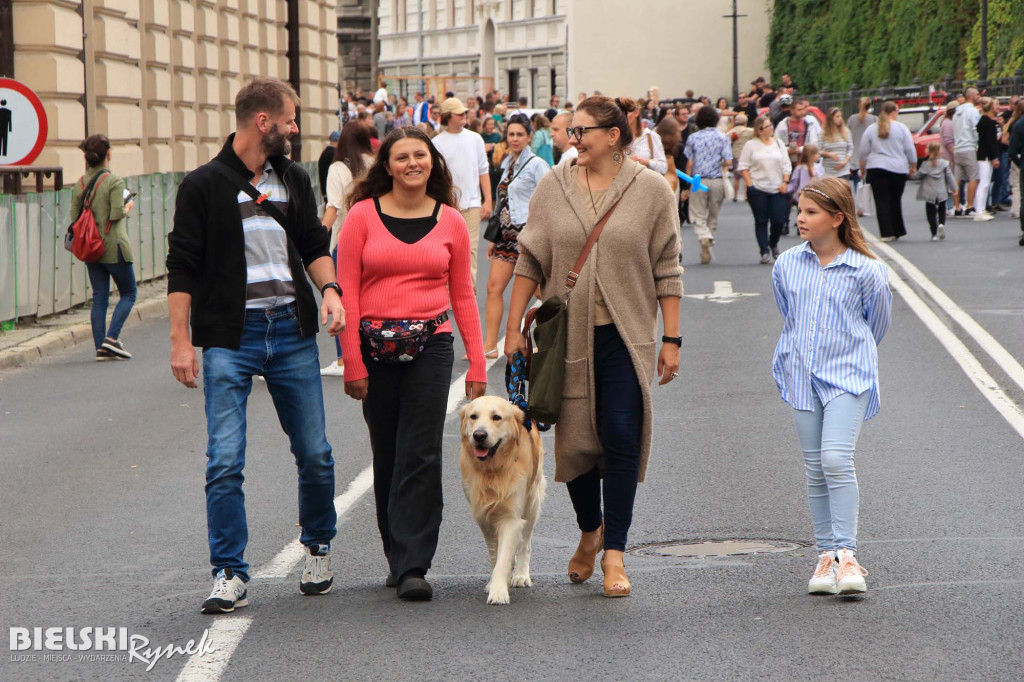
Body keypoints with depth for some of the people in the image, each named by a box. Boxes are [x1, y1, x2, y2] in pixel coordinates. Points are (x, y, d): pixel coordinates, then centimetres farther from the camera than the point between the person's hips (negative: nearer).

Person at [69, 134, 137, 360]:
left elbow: (74, 216, 5)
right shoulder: (114, 180, -13)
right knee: (128, 293, 7)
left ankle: (100, 346, 5)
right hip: (113, 246, -6)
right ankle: (112, 338, -6)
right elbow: (117, 213, -19)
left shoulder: (80, 183, 5)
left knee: (99, 297, 9)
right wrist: (128, 208, 1)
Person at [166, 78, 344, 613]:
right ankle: (230, 574, -1)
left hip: (292, 329, 4)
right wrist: (180, 341, -9)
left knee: (314, 453, 7)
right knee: (225, 462, -9)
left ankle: (318, 547, 29)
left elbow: (314, 244, 18)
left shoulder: (294, 180, 11)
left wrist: (329, 289, -2)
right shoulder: (205, 185, -4)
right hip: (230, 336, -4)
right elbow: (182, 267, -4)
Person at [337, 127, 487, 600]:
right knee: (387, 458, 8)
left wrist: (477, 364, 7)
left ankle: (413, 566, -6)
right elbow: (347, 293, -1)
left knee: (420, 456, -7)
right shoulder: (363, 216, 0)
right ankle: (398, 557, 21)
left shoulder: (450, 222, 6)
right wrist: (353, 363, -6)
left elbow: (462, 296, 11)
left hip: (431, 346, 0)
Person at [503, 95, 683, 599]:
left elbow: (666, 270, 2)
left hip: (626, 336, -2)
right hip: (567, 335, 2)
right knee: (575, 439, 3)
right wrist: (514, 328, 5)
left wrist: (671, 339, -1)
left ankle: (614, 552, 0)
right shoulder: (553, 188, 5)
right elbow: (530, 261, 9)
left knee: (623, 439, -9)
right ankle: (589, 530, 28)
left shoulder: (651, 190, 0)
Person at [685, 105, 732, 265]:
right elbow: (728, 161, -8)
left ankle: (704, 238, -26)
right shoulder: (723, 137, -1)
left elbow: (689, 163, -2)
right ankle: (710, 242, 18)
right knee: (713, 217, 14)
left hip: (698, 180, -1)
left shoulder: (693, 138, 0)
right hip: (717, 180, 1)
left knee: (698, 216, 0)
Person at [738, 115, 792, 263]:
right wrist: (750, 184, -8)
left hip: (777, 189, 2)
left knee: (779, 220, -3)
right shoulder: (751, 145, 1)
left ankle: (773, 244, 23)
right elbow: (743, 166, 0)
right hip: (758, 189, -2)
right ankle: (764, 252, 6)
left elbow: (786, 165, 11)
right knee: (761, 221, 1)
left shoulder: (778, 144, 10)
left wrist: (785, 182, -1)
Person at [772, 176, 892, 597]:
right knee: (815, 469, 6)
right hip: (802, 376, 4)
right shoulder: (787, 266, 4)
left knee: (836, 459, -19)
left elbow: (877, 323, 7)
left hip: (847, 374, -4)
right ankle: (826, 555, 13)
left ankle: (846, 554, -17)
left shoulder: (865, 271, -8)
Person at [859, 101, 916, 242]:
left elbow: (864, 152, 7)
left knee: (882, 201, -2)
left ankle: (887, 233, -11)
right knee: (895, 200, 12)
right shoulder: (901, 128, 0)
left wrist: (862, 169, 16)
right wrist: (913, 166, 13)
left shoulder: (871, 129, 5)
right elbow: (910, 150, 1)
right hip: (898, 169, 0)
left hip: (876, 168, 0)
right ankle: (897, 231, 16)